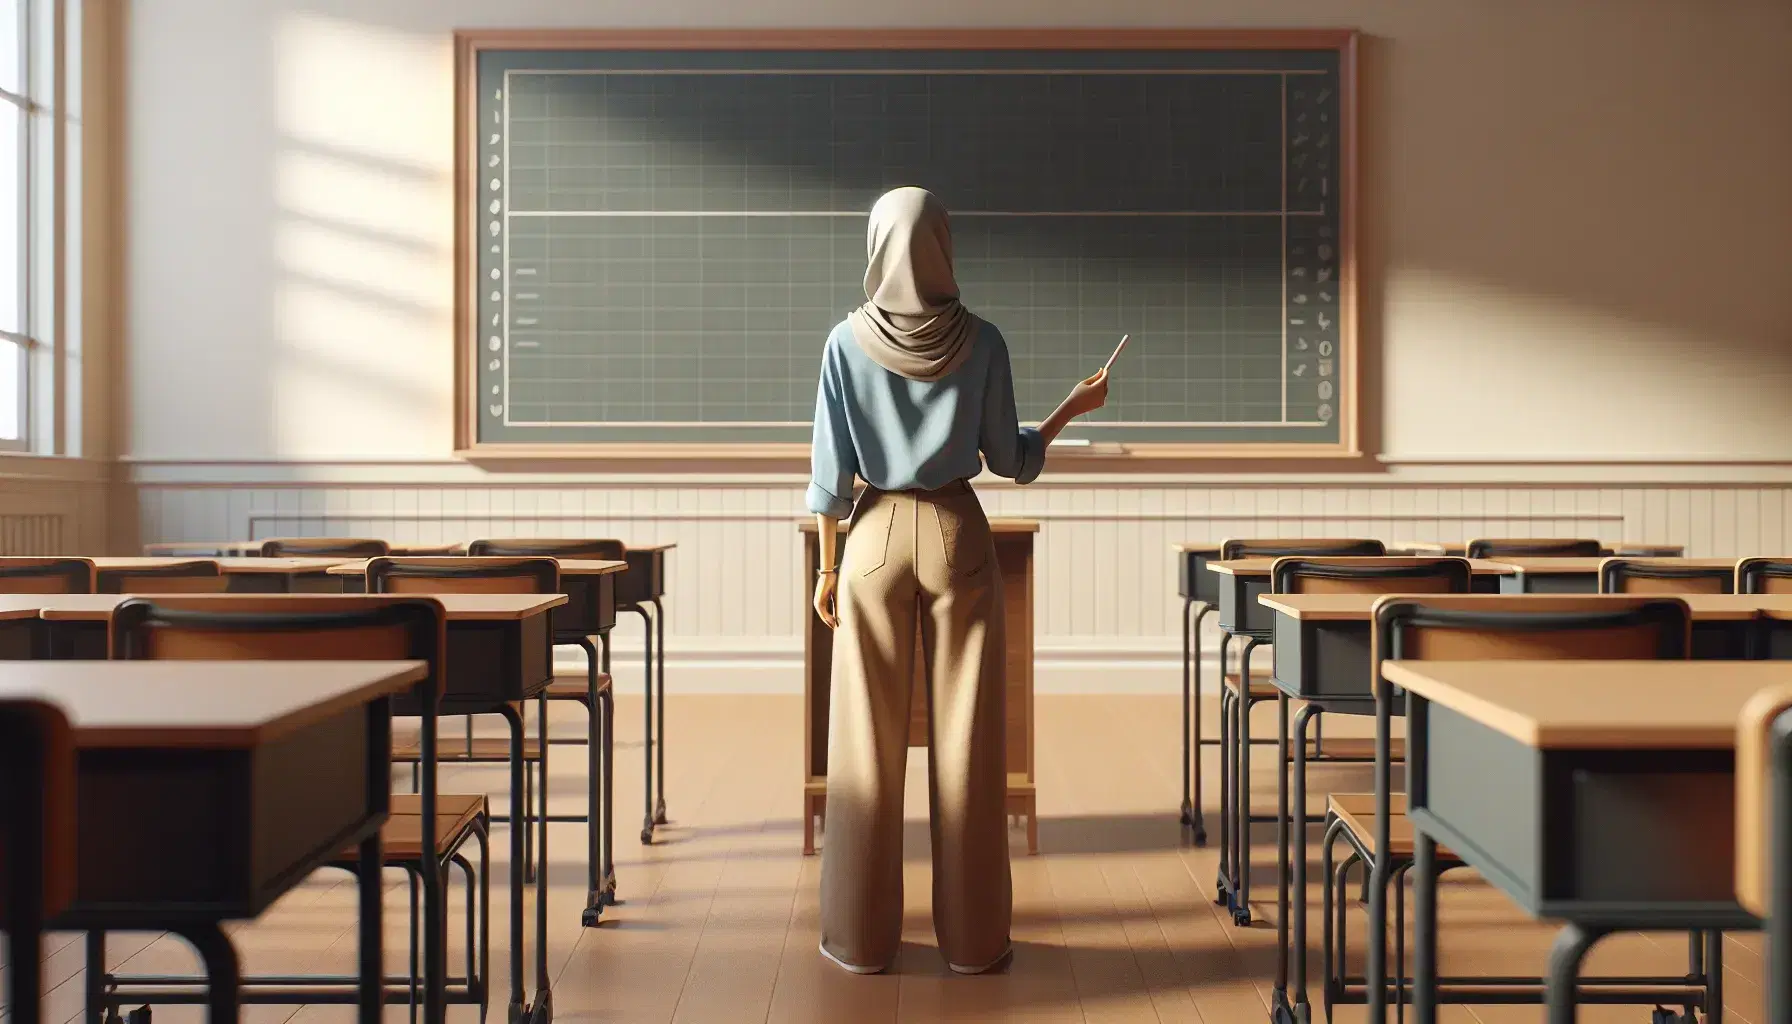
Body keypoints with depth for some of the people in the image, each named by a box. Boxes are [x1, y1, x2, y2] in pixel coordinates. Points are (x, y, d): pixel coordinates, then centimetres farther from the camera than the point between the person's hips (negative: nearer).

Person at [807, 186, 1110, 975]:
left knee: (869, 742, 5)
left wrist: (826, 567, 7)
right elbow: (1011, 460, -1)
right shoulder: (981, 341, -5)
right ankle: (971, 937, 10)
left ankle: (861, 936, 11)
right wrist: (1074, 407, 15)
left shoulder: (848, 342, -4)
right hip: (958, 537, 0)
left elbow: (830, 471, -3)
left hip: (877, 536, 0)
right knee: (966, 740, 4)